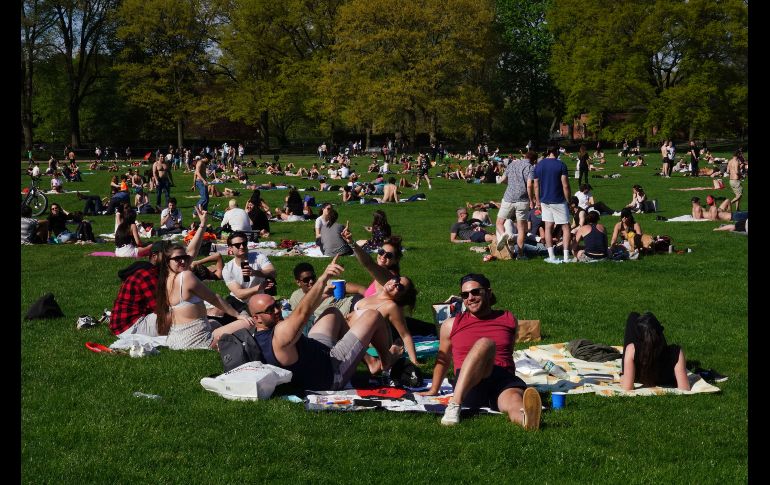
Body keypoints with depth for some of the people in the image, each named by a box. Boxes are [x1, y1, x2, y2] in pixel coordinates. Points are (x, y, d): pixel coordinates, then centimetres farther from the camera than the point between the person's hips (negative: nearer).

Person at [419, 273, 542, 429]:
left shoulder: (509, 320, 18)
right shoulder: (451, 325, 15)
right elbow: (443, 360, 27)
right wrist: (434, 390, 33)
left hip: (505, 381, 1)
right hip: (470, 389, -1)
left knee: (514, 399, -38)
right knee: (485, 343, -32)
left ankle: (527, 417, -78)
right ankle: (454, 405, -46)